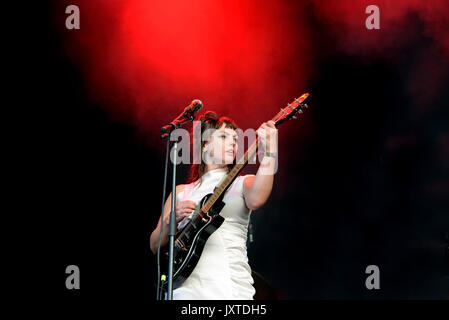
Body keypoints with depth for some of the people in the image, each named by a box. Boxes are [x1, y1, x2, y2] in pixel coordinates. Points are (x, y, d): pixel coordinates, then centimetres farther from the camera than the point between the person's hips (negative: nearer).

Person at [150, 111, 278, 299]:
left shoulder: (242, 183, 12)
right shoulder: (181, 192, 18)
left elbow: (256, 200, -15)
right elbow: (155, 245, 16)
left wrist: (268, 153, -25)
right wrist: (171, 219, -3)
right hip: (186, 286, -1)